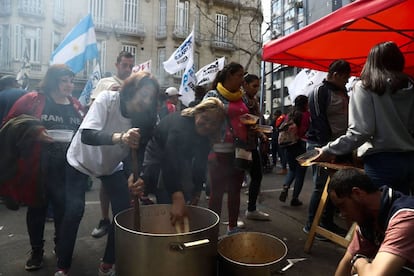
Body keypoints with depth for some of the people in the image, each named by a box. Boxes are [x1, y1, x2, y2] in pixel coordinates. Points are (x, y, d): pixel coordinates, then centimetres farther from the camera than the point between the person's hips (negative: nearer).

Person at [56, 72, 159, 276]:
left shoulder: (144, 116, -18)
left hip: (112, 166, 4)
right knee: (74, 211, -13)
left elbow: (139, 151, -16)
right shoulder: (107, 98, -29)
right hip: (81, 161, -3)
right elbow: (86, 135, -41)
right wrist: (119, 137, -59)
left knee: (125, 211, -6)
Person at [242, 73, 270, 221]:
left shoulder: (254, 101, 13)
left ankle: (251, 209, 26)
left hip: (252, 144, 9)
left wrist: (261, 134, 3)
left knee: (257, 175, 13)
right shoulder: (240, 99, -11)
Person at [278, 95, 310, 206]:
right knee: (300, 172, 7)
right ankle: (295, 198, 12)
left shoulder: (289, 115, 4)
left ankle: (285, 187, 1)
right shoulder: (307, 115, -10)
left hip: (289, 146, 5)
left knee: (292, 169, 23)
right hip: (302, 146, -5)